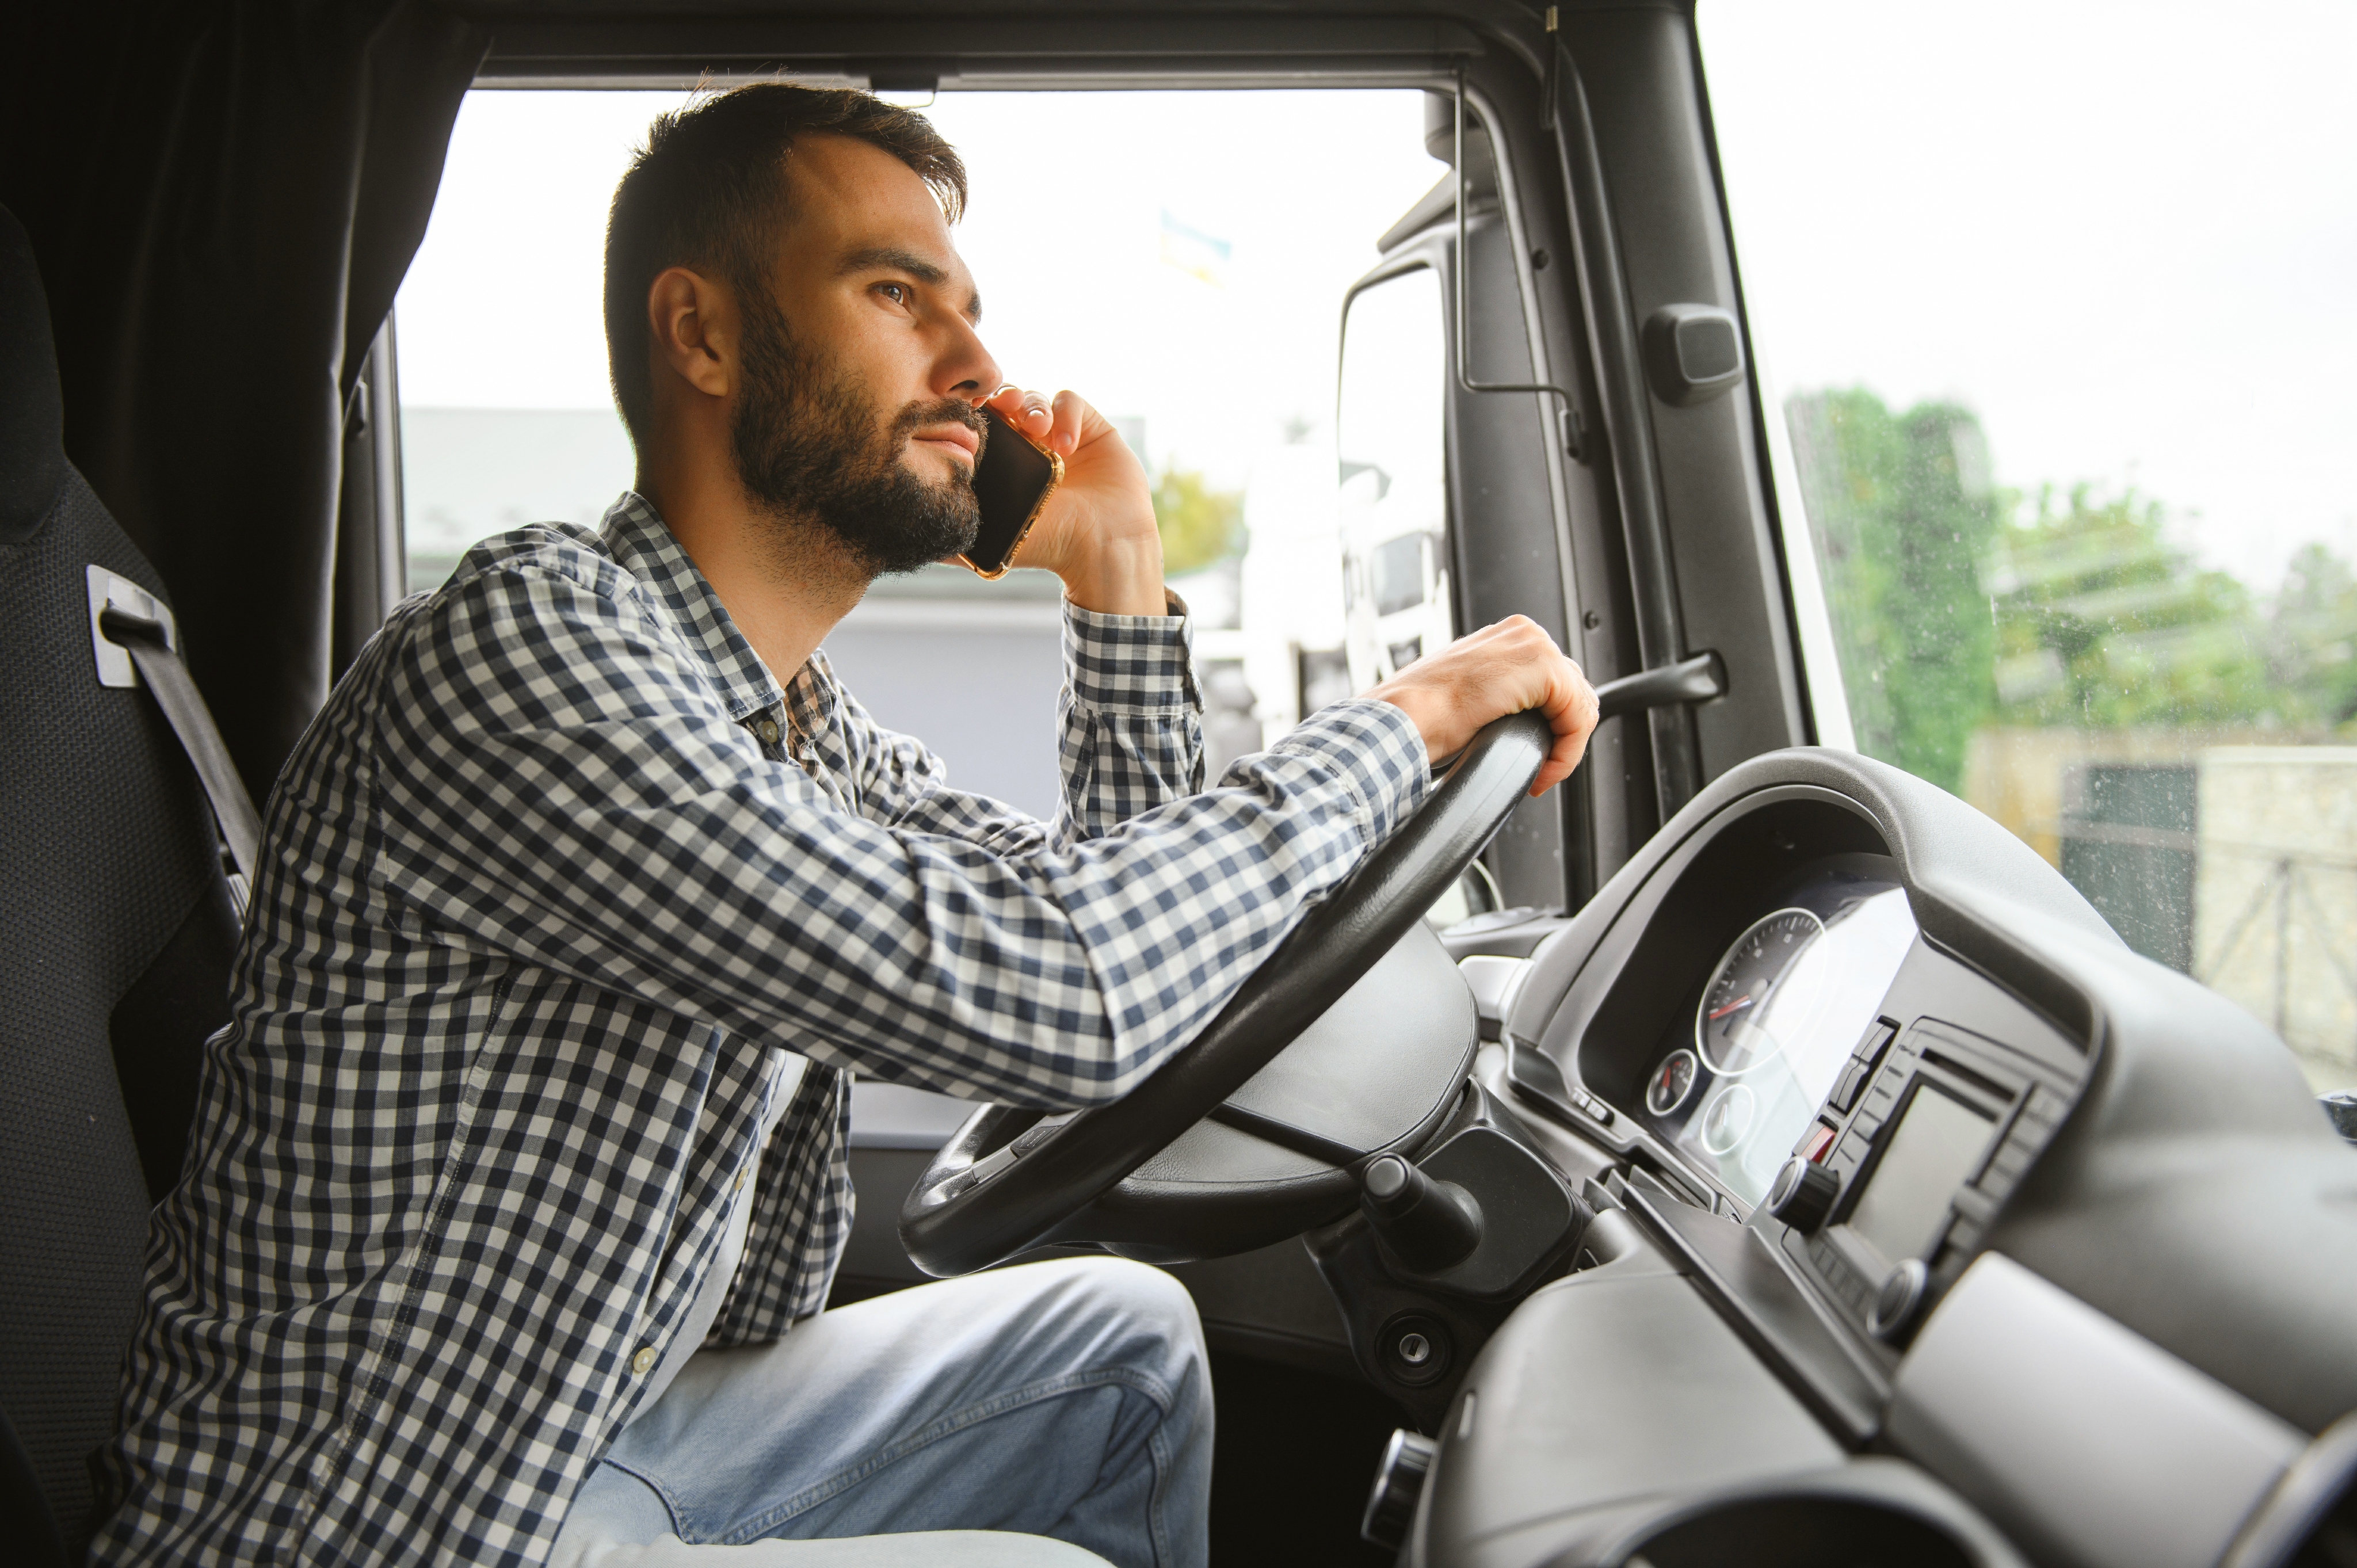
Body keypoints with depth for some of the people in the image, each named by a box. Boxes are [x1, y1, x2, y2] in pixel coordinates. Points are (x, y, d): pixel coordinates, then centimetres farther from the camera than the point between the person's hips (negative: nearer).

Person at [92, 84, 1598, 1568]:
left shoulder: (808, 727, 3)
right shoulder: (526, 636, -25)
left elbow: (1122, 930, 9)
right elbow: (1048, 993, -34)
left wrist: (1120, 577, 0)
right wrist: (1405, 719, -20)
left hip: (610, 1433, 8)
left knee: (1126, 1333, 11)